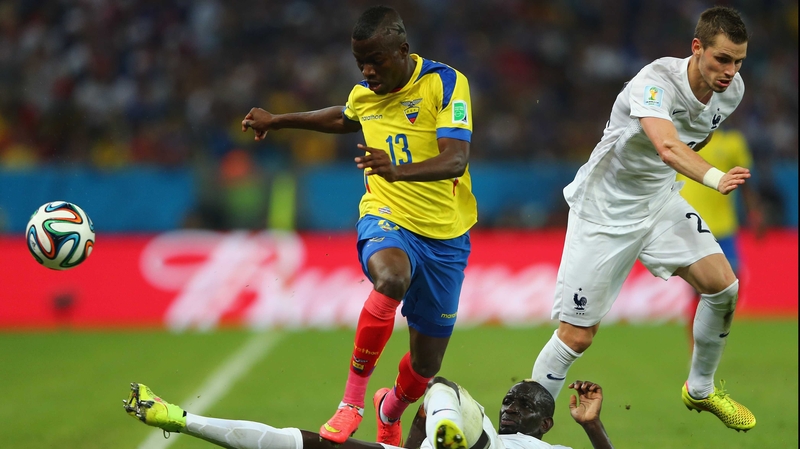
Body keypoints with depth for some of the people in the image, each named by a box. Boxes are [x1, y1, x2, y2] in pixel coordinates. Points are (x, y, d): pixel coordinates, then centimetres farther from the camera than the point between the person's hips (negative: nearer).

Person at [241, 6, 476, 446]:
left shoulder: (445, 83, -13)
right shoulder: (364, 93, 4)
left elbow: (455, 160, -26)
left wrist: (398, 170, -43)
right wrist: (278, 121, 35)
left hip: (445, 235, -1)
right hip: (387, 220, 1)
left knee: (425, 366, 7)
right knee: (391, 278, -38)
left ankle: (390, 410, 44)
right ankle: (352, 398, -26)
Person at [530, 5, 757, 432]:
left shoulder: (731, 91, -9)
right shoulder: (657, 82, -32)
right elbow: (667, 146, -52)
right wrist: (715, 177, -67)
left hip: (661, 200, 6)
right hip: (604, 209, -6)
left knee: (723, 288, -6)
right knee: (576, 335, -6)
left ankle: (700, 390, 18)